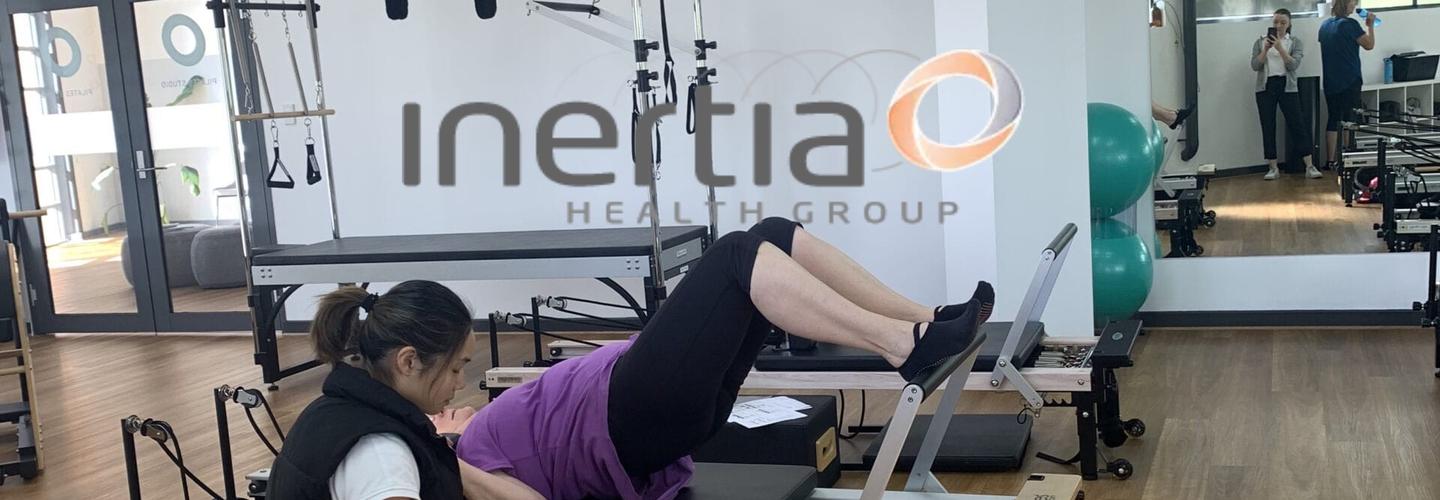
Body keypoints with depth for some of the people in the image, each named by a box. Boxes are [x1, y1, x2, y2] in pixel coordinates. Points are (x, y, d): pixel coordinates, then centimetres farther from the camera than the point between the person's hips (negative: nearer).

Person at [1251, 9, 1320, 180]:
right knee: (1268, 127, -1)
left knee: (1297, 125, -5)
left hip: (1287, 87, -1)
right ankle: (1273, 168, 5)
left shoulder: (1295, 43, 6)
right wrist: (1266, 49, -15)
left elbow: (1294, 65, -9)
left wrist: (1280, 48, -20)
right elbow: (1254, 65, -2)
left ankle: (1310, 167, -5)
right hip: (1265, 87, 1)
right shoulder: (1260, 42, 9)